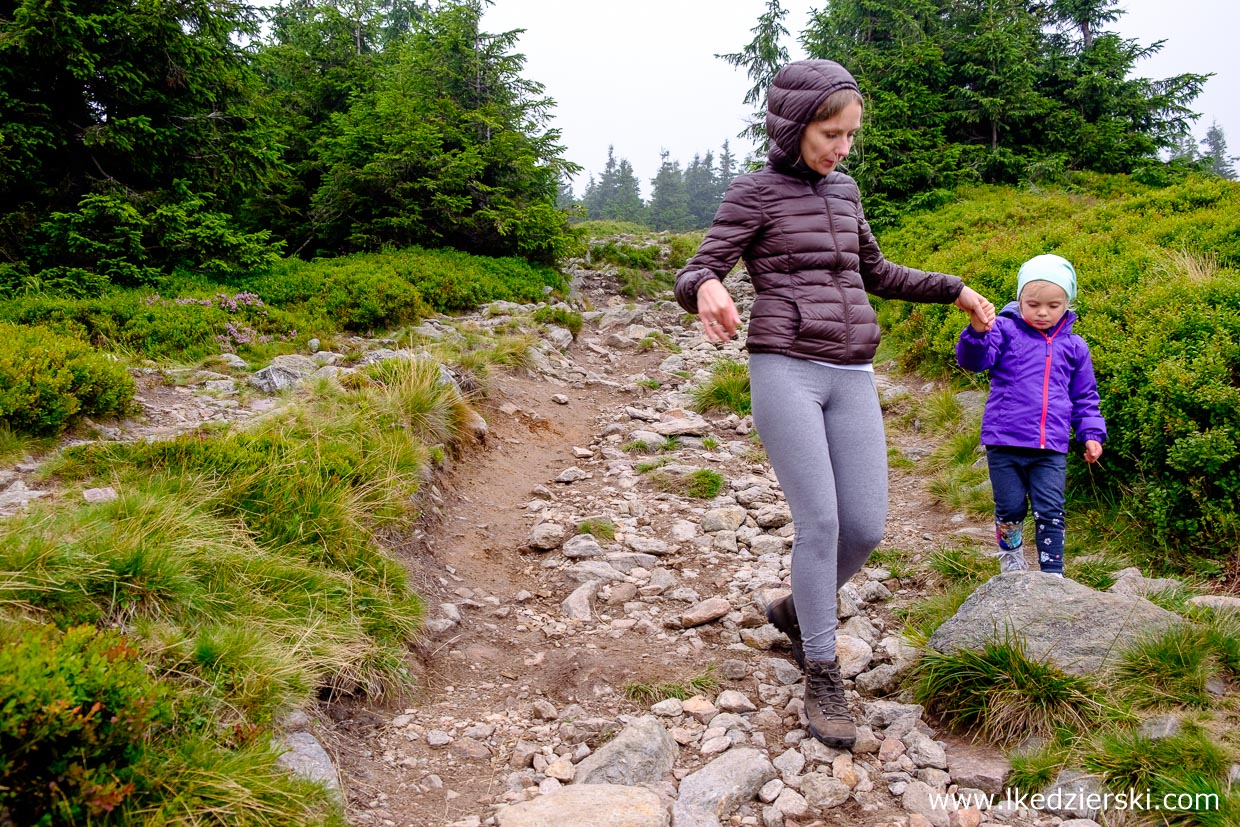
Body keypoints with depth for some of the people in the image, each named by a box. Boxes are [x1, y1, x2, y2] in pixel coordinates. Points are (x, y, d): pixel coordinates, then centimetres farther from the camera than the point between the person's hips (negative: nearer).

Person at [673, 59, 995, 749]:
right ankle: (823, 679, 2)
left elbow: (874, 274, 31)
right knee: (821, 522, -13)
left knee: (866, 528, -1)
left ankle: (796, 611, 28)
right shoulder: (752, 193, 1)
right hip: (785, 374, -5)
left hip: (851, 380, 6)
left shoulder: (843, 191, 18)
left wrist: (953, 289, 25)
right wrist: (709, 291, -33)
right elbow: (693, 277, -9)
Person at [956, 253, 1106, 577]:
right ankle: (1011, 554, 33)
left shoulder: (1074, 346, 10)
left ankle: (1052, 573, 14)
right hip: (1005, 443, -2)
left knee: (1050, 512, 1)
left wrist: (1092, 433, 8)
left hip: (1051, 448, 2)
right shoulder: (1005, 330, 0)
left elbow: (1085, 397, 18)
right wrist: (978, 331, -35)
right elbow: (973, 359, -16)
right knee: (1011, 508, 6)